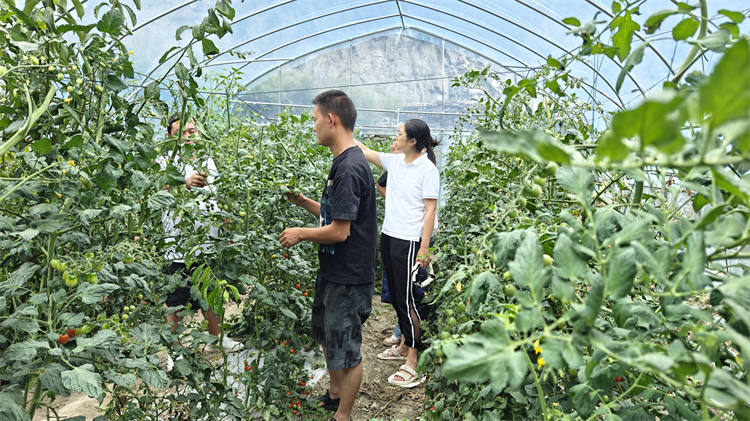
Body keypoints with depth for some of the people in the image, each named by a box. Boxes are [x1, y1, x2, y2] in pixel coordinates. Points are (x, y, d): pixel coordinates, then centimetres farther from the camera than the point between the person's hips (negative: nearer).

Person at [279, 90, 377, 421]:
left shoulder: (349, 168, -24)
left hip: (348, 277, -10)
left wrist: (300, 233, -11)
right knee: (326, 337, 25)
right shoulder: (343, 163, 8)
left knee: (346, 349, 7)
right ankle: (335, 394, 45)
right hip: (333, 270, 10)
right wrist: (301, 200, 8)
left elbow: (339, 231, -25)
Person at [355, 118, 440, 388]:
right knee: (396, 295, 16)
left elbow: (430, 210, -13)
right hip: (388, 236, 8)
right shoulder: (395, 161, 9)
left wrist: (424, 247, -17)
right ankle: (404, 345, 33)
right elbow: (363, 151, 20)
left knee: (407, 299, -5)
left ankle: (413, 363, 3)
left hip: (409, 242, -8)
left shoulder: (427, 169, -11)